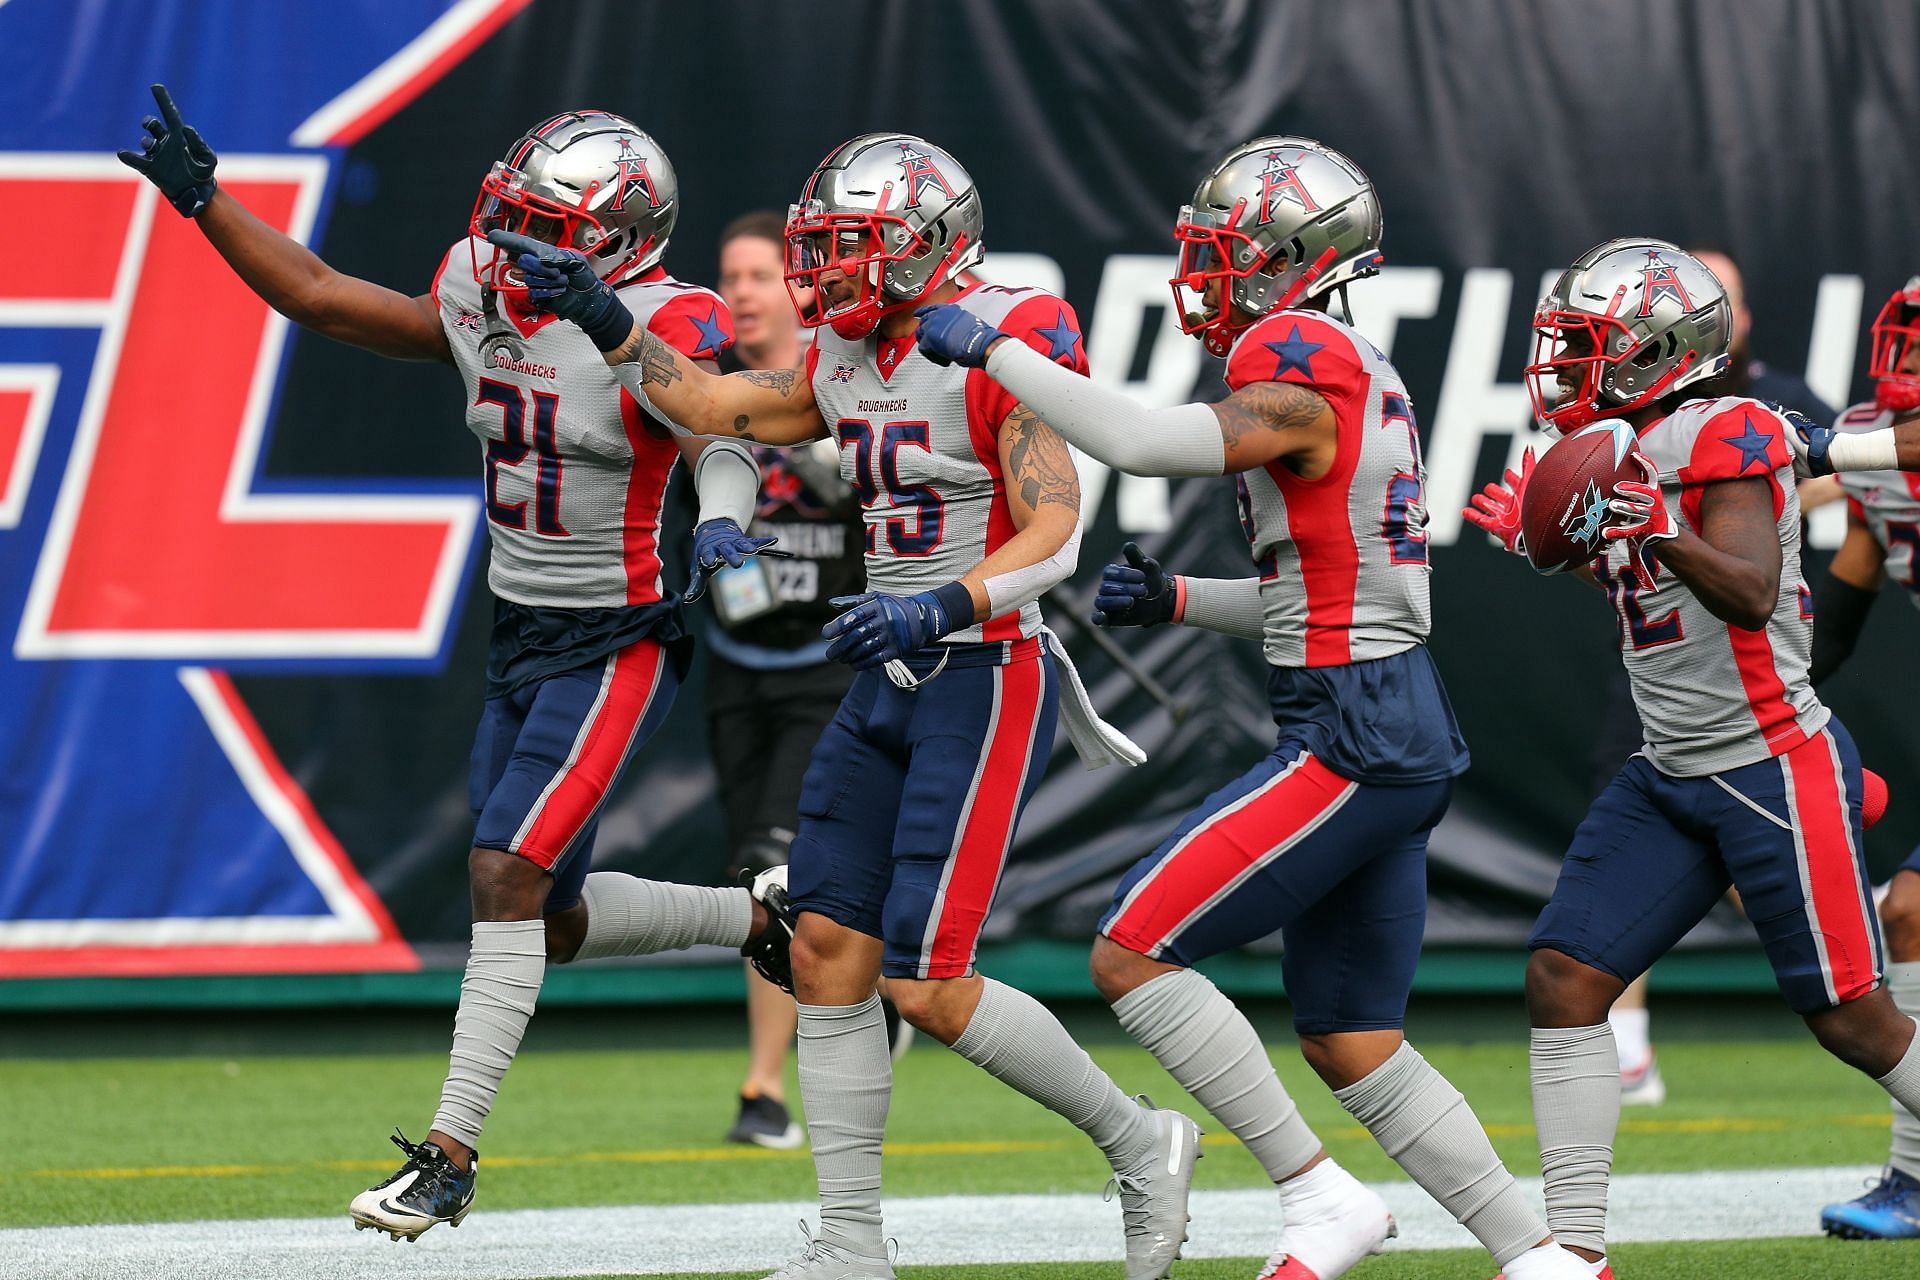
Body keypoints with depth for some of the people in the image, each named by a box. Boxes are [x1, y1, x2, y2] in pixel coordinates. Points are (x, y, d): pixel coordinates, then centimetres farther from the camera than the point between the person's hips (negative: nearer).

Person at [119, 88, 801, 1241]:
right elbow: (316, 295, 11)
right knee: (551, 921, 11)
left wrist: (721, 525, -52)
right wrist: (199, 194, 6)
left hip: (614, 648, -8)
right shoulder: (483, 309, 4)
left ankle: (451, 1154, -14)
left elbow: (724, 445, -30)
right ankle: (759, 921, 34)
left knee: (507, 879, -16)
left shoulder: (658, 333, -16)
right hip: (520, 644, 8)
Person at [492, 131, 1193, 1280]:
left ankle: (1139, 1143, 9)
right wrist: (600, 316, 9)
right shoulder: (851, 364, 10)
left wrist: (941, 609, -34)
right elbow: (707, 406, 19)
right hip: (891, 682, 9)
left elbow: (1054, 535, -21)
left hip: (986, 679, -9)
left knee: (929, 987, -11)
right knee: (828, 951, 3)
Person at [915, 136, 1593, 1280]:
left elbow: (1147, 443, -25)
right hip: (1403, 730, 10)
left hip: (1351, 744, -10)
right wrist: (1176, 601, 15)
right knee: (1354, 1048, 13)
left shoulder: (1304, 373, -14)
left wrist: (993, 346, -16)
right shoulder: (1360, 377, 17)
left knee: (1132, 955, -9)